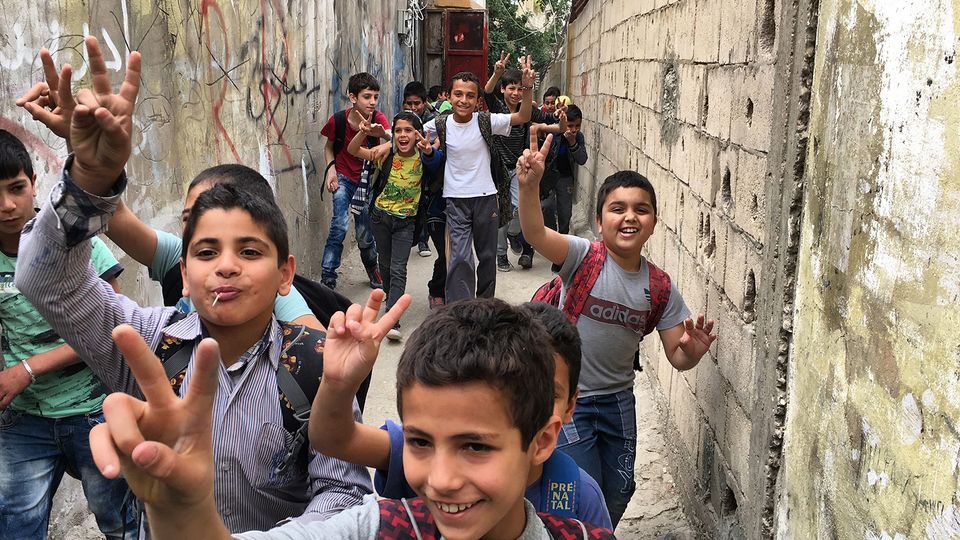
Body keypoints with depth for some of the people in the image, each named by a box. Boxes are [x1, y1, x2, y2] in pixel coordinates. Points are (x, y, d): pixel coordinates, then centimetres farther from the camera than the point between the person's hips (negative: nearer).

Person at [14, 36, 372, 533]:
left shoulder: (314, 361, -13)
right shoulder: (146, 344, -4)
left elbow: (344, 488, -11)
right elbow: (50, 280, -14)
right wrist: (91, 176, -28)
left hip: (274, 533, -1)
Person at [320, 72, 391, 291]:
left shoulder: (377, 119, -15)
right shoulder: (338, 120, -16)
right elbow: (329, 146, 3)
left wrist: (384, 134, -59)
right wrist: (331, 168, -14)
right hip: (343, 178, -1)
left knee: (364, 234, 5)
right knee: (340, 224, -22)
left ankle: (372, 269, 35)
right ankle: (327, 277, -13)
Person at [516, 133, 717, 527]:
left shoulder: (660, 287, -5)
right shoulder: (585, 258, -18)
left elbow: (676, 357, -1)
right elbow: (535, 233, -37)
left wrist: (691, 351, -25)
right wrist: (529, 185, -56)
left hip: (618, 401, 5)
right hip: (567, 398, -5)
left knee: (617, 495, 20)